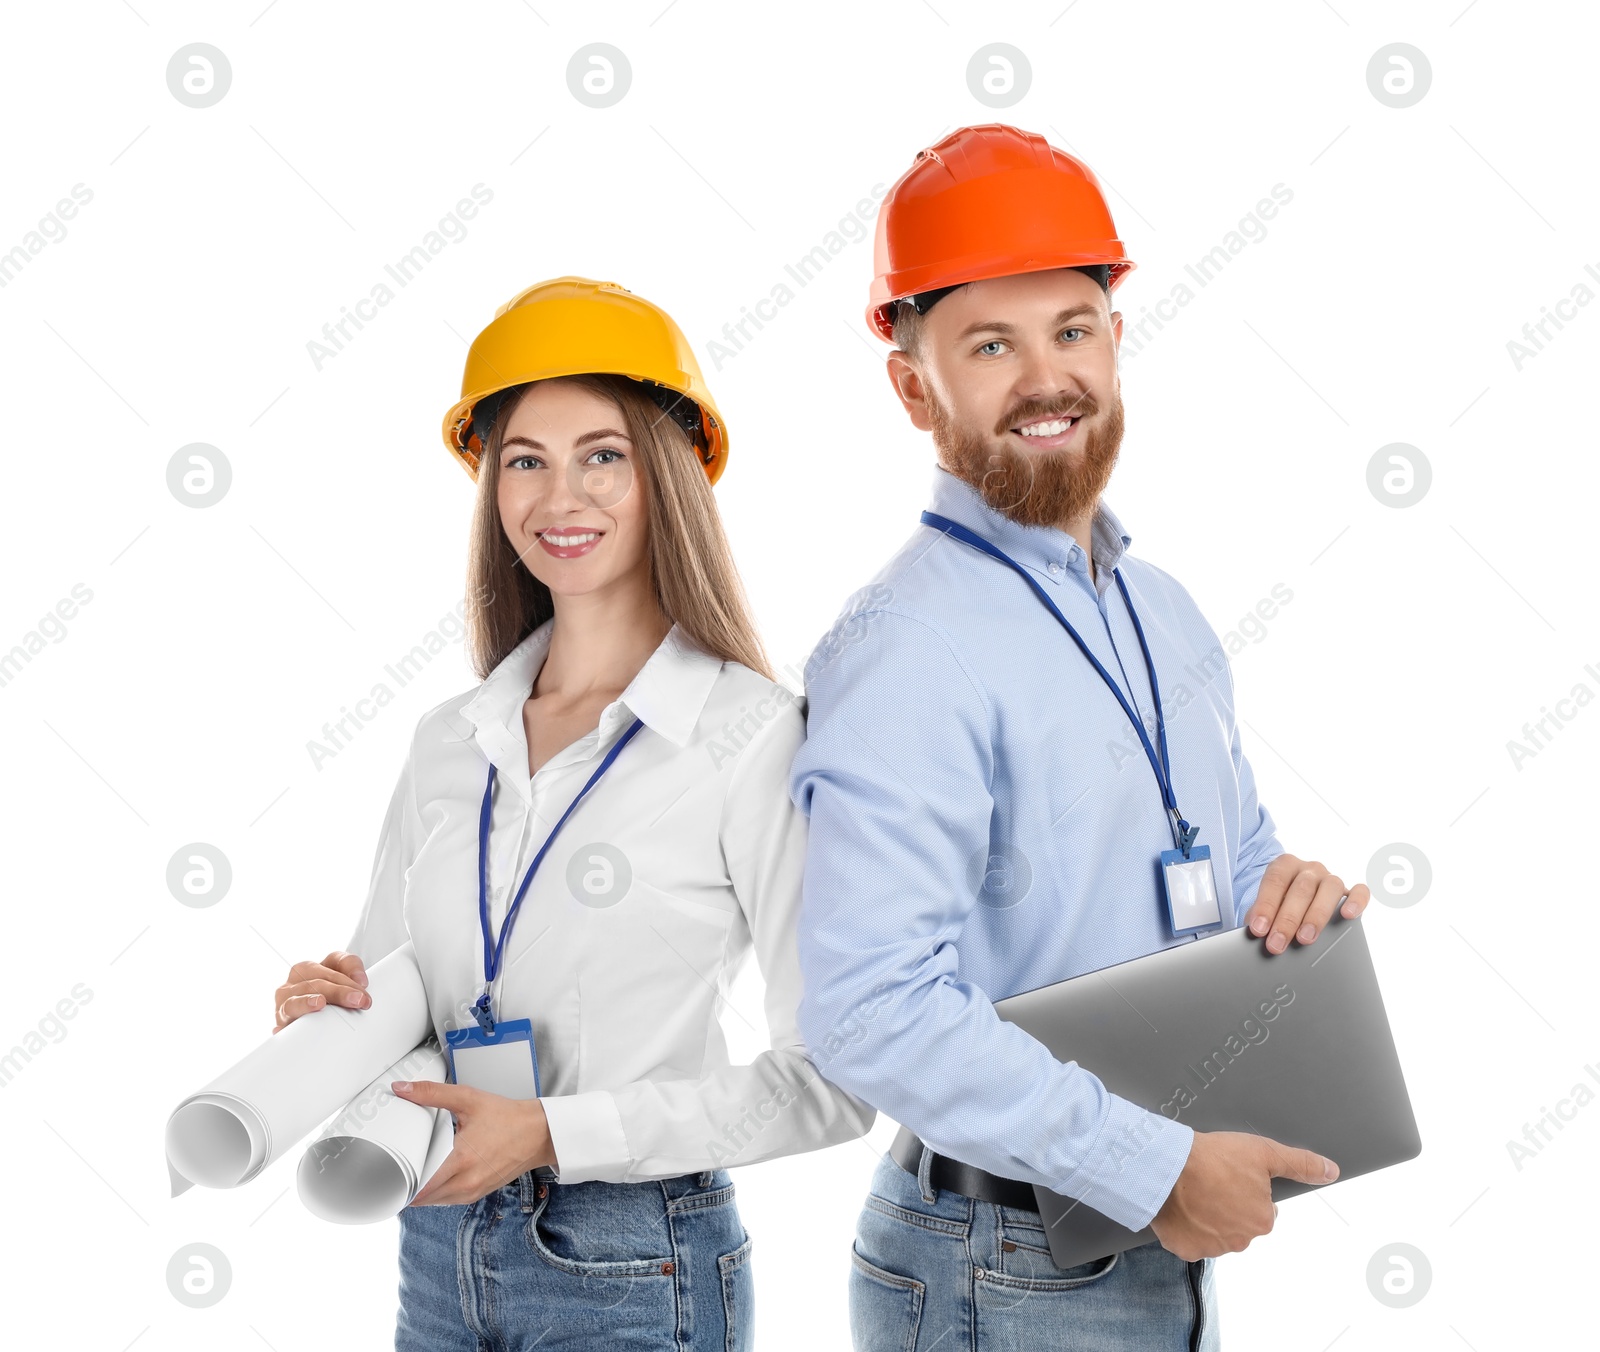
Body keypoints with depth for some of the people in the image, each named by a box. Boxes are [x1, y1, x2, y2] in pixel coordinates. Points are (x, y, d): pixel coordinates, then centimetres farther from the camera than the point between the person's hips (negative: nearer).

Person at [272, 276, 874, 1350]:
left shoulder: (755, 738, -13)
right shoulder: (449, 745, 4)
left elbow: (834, 1078, -16)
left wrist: (552, 1132, -19)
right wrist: (331, 1008, -9)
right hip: (438, 1255, 5)